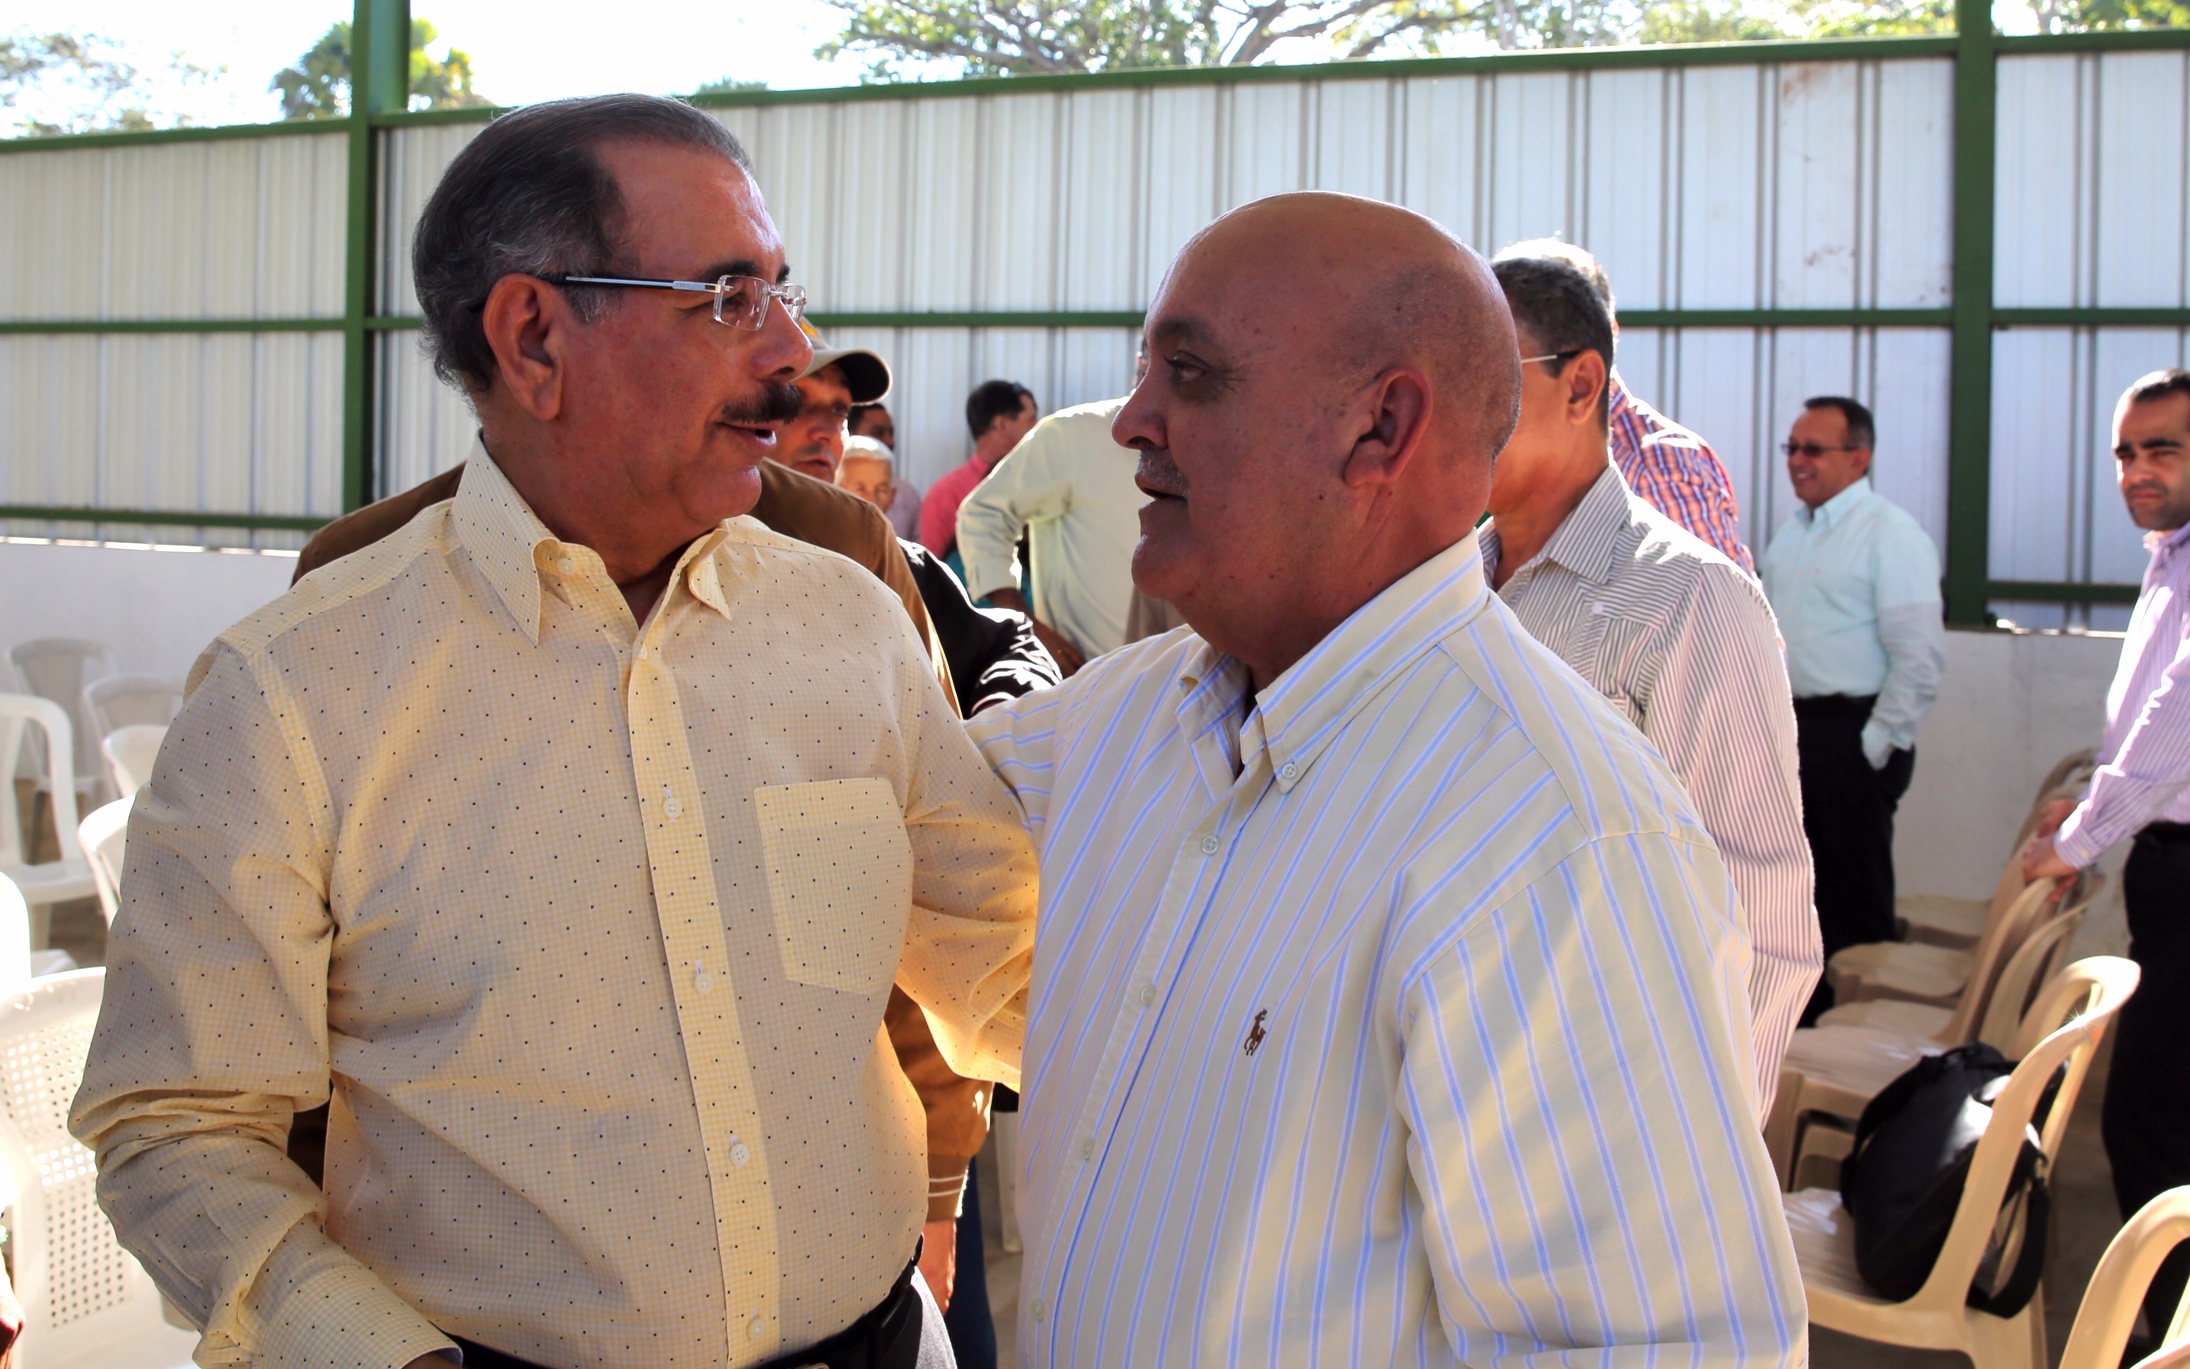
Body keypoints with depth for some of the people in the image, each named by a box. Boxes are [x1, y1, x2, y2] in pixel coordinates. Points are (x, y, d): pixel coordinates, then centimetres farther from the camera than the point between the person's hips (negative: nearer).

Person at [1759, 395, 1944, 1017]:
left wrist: (1877, 743, -16)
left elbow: (1920, 655, -16)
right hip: (1786, 733, 8)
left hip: (1852, 738, -8)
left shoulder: (1891, 534, -11)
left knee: (1852, 904, -2)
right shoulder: (1791, 534, 15)